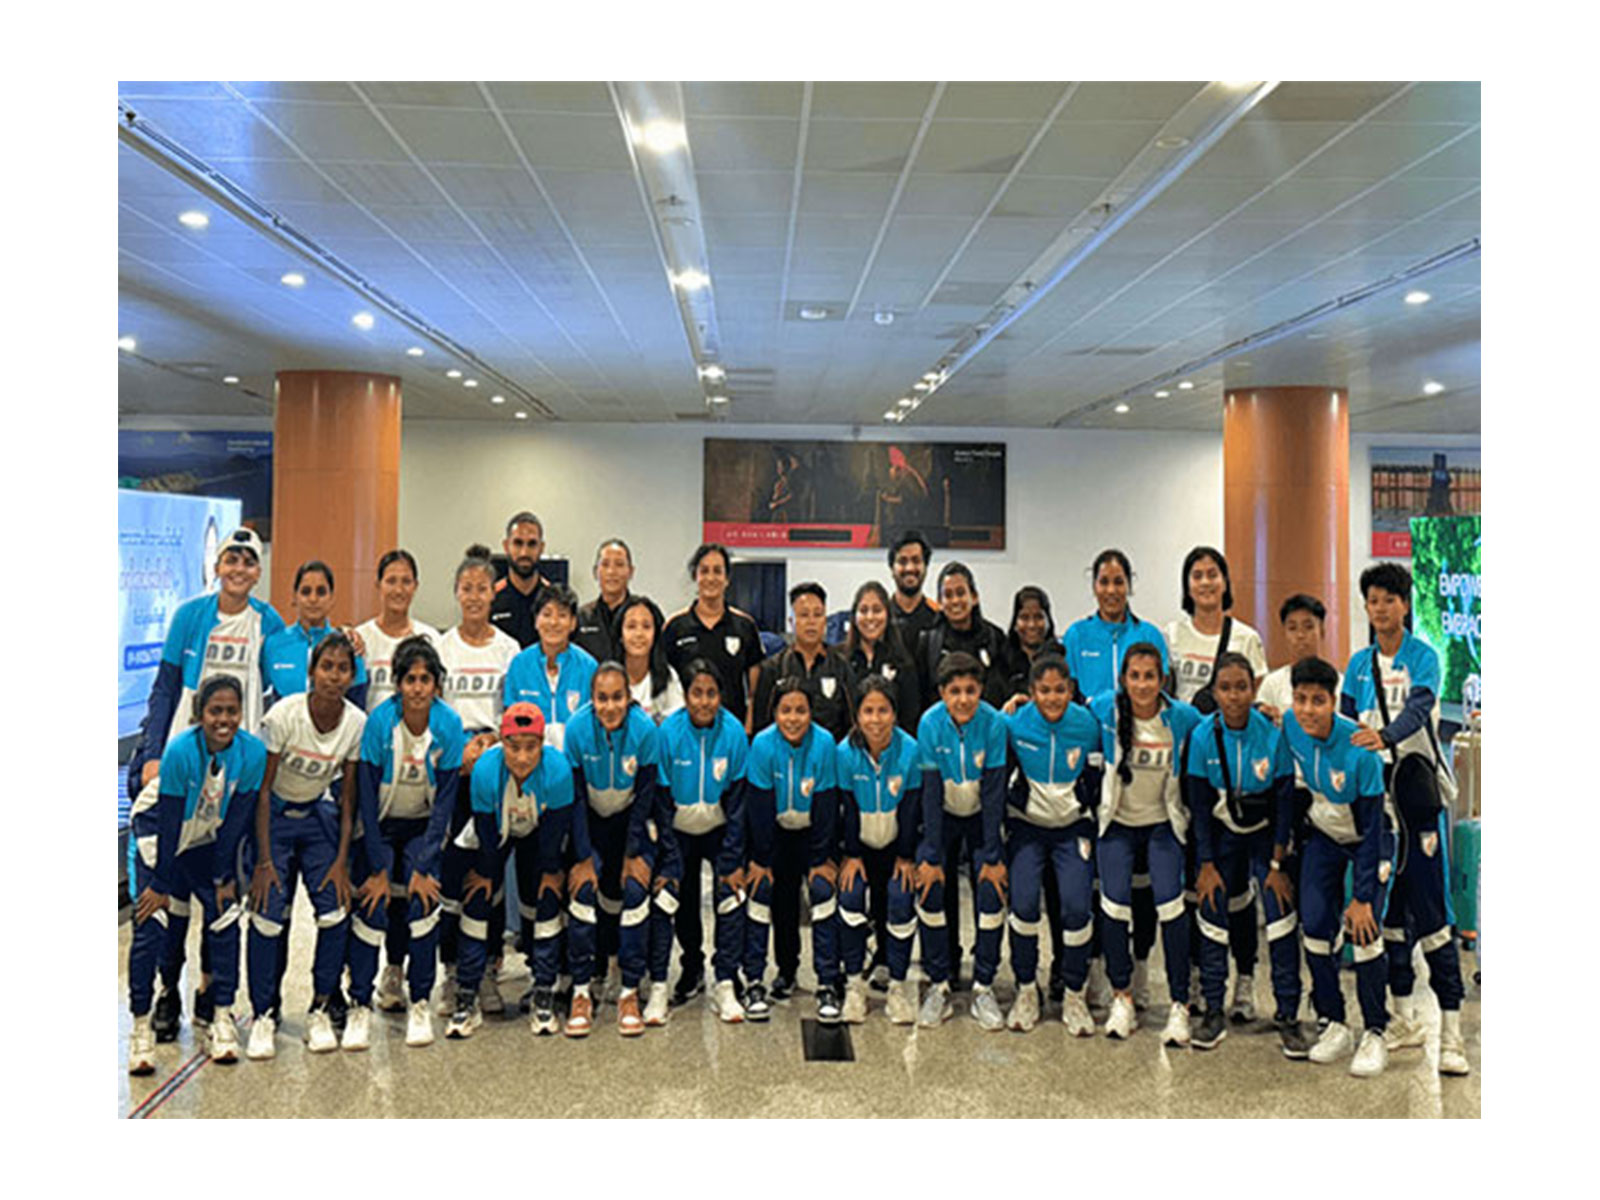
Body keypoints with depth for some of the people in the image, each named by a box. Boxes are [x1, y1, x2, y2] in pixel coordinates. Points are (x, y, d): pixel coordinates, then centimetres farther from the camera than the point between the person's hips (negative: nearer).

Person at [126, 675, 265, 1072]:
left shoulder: (253, 752, -21)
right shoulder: (180, 750, -30)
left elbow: (236, 821, -12)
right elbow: (169, 821, -24)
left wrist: (223, 877, -8)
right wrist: (161, 884, -17)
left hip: (208, 840, 3)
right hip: (156, 832, -3)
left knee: (225, 919, -6)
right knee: (151, 925, -12)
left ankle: (222, 1020, 5)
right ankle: (141, 1027, 0)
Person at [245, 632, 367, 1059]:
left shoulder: (357, 722, -14)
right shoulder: (283, 715, -23)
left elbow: (348, 795, -5)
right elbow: (262, 788, -16)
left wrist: (341, 860, -8)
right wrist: (264, 861, -18)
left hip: (319, 815, 3)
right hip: (274, 815, -2)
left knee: (336, 910, -9)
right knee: (268, 915, -11)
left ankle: (320, 1011, 9)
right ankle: (263, 1017, 7)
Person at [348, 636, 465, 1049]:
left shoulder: (450, 725, -18)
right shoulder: (379, 720, -21)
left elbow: (445, 801, -12)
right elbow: (366, 797, -17)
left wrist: (423, 866, -14)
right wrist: (379, 868, -17)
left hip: (424, 826, 1)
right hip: (380, 825, 0)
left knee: (424, 900, -14)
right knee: (371, 904, -13)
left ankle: (419, 1004, 1)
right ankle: (360, 1004, 1)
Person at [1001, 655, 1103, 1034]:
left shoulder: (1088, 725, -11)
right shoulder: (1015, 723, -13)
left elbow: (1095, 781, 2)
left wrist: (1089, 828, 2)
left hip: (1072, 825, 0)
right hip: (1026, 823, 0)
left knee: (1076, 907, -13)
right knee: (1024, 903, -15)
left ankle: (1073, 995, 8)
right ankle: (1026, 989, 6)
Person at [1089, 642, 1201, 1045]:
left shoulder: (1182, 717, -14)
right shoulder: (1105, 708, -14)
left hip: (1163, 822, 0)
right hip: (1117, 820, 1)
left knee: (1169, 902, -13)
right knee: (1115, 902, -10)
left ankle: (1180, 1003, 2)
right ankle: (1121, 997, 10)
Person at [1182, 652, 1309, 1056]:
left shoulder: (1272, 734, -18)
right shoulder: (1203, 736, -15)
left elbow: (1285, 800, -10)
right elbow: (1199, 804, -7)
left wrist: (1278, 864, -11)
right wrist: (1206, 864, -8)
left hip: (1265, 832, -1)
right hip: (1222, 833, 1)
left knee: (1280, 915, -9)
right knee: (1213, 913, -2)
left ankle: (1288, 1017, 3)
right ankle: (1214, 1012, 10)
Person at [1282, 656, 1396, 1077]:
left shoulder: (1360, 752, -31)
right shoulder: (1289, 727, -18)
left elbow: (1372, 829, -24)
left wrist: (1362, 896, -23)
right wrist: (1279, 847, 3)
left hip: (1368, 838, -4)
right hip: (1323, 835, 4)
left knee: (1364, 930, -15)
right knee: (1315, 926, -5)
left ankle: (1375, 1034, 2)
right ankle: (1332, 1025, 11)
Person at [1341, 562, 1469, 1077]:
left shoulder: (1423, 657, -2)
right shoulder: (1359, 664, 12)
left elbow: (1418, 708, -19)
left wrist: (1384, 736, -38)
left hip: (1417, 786, -4)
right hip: (1372, 788, 5)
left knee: (1430, 908, -8)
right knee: (1386, 904, 9)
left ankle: (1451, 1032, -3)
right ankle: (1404, 1018, 20)